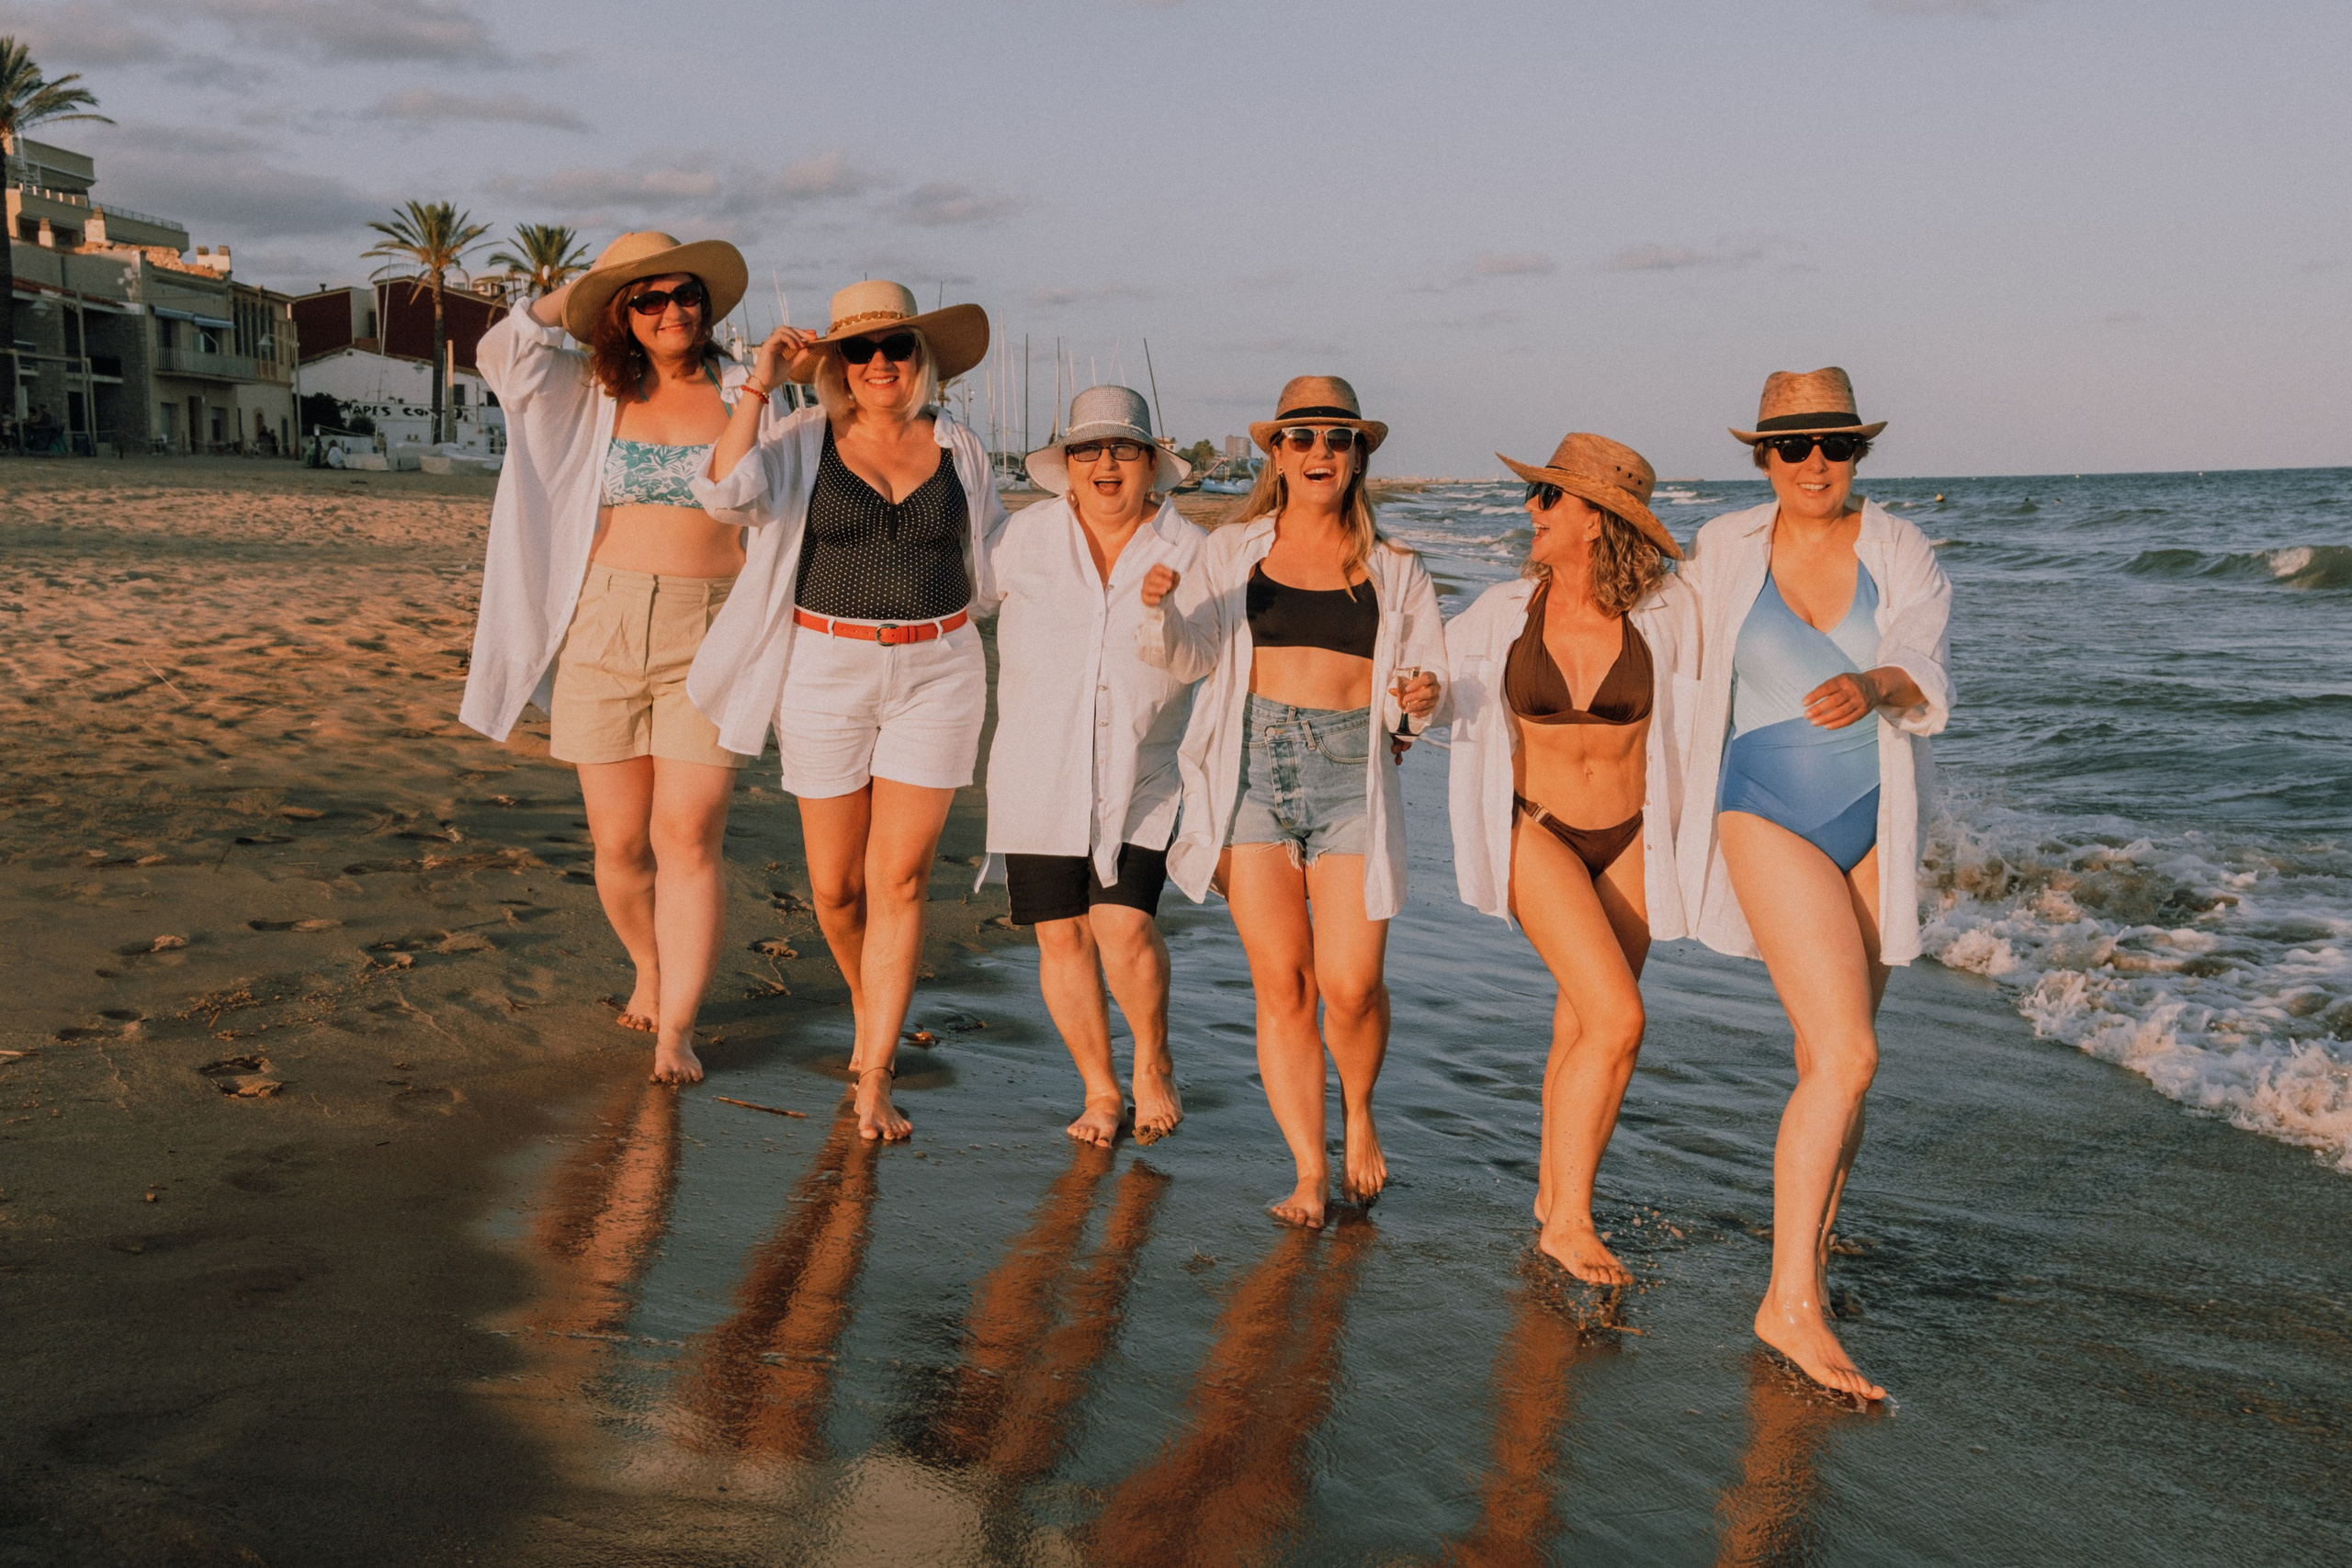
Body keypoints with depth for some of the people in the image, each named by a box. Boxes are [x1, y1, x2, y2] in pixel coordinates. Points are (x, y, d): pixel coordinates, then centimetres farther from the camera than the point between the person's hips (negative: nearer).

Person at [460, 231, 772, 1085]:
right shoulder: (590, 393, 10)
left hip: (708, 637, -2)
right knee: (618, 843, 6)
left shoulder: (741, 398, 6)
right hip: (602, 631, 2)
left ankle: (677, 1028, -2)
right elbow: (504, 350, -2)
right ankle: (651, 969, 33)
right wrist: (583, 286, 3)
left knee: (688, 838, -9)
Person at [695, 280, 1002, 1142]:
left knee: (899, 880, -4)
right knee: (836, 886, 7)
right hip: (825, 674, 0)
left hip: (936, 676, 1)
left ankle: (874, 1082, 2)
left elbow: (998, 555, 19)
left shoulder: (958, 449, 6)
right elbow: (728, 492, -20)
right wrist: (759, 386, -21)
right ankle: (871, 1008, 38)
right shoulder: (803, 441, -2)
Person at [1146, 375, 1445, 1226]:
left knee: (1350, 986, -8)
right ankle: (1309, 1174, 7)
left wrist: (1421, 697, -11)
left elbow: (1425, 681, 13)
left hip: (1351, 774, 0)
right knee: (1281, 984, -3)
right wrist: (1161, 608, -19)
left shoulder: (1394, 571, 13)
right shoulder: (1232, 551, 11)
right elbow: (1189, 656, 2)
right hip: (1252, 768, 0)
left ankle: (1358, 1112, 23)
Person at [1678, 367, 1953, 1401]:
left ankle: (1810, 1252, 31)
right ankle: (1789, 1301, -12)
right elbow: (1685, 643, 22)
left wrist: (1873, 686, -34)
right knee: (1847, 1055, -16)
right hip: (1770, 818, -3)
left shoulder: (1900, 552, -1)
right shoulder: (1724, 551, 0)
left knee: (1829, 1059, 12)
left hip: (1874, 826, 3)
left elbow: (1925, 680, -15)